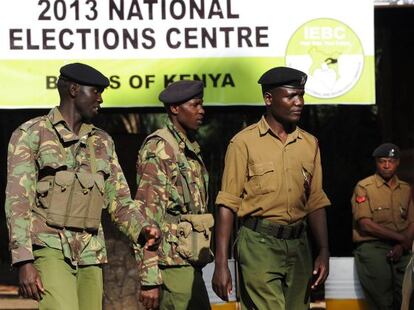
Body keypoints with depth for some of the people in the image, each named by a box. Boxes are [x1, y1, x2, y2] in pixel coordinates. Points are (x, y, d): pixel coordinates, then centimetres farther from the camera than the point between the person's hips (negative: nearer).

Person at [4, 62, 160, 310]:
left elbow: (120, 201, 15)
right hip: (49, 250, -6)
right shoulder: (31, 134, -1)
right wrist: (24, 262, -16)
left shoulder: (102, 142, 15)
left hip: (90, 255, 6)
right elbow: (17, 202, -7)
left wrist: (142, 230, -7)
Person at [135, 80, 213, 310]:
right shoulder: (159, 148, -10)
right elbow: (148, 216, -17)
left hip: (191, 263, 9)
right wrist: (150, 279, -21)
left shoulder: (191, 149, 18)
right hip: (172, 262, -9)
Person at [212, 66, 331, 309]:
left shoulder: (310, 144, 13)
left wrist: (324, 252, 7)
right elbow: (228, 204, -5)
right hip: (259, 244, -5)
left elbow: (316, 202, 17)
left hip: (298, 245, 5)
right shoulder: (245, 142, -2)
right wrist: (221, 264, -10)